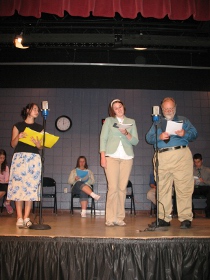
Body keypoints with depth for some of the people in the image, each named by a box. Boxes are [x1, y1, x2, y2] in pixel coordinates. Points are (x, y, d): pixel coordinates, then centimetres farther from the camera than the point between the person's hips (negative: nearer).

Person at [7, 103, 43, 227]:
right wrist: (18, 137, -12)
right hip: (19, 157, -1)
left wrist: (38, 144, -11)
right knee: (18, 185, -7)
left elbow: (41, 147, 11)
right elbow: (13, 144, 7)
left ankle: (26, 217, -2)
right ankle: (19, 217, -2)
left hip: (34, 158, 1)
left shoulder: (40, 127, 15)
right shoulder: (18, 125, 11)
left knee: (31, 186, -6)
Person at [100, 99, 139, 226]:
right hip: (111, 156, -2)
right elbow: (103, 138, 5)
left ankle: (120, 218, 5)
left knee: (122, 188, -2)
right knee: (113, 188, -9)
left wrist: (127, 134, -9)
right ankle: (111, 218, -4)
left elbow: (136, 141, 10)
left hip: (127, 157, 2)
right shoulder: (108, 120, 12)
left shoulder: (131, 122, 17)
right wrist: (103, 156, -6)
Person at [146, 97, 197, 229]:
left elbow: (194, 133, 7)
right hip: (162, 157, 2)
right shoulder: (157, 123, 25)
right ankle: (164, 218, 6)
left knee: (184, 188, -7)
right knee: (162, 189, 0)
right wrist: (159, 137, -10)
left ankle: (186, 218, -2)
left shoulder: (183, 120, 21)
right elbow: (149, 137, 11)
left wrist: (184, 133, -14)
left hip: (181, 155, -2)